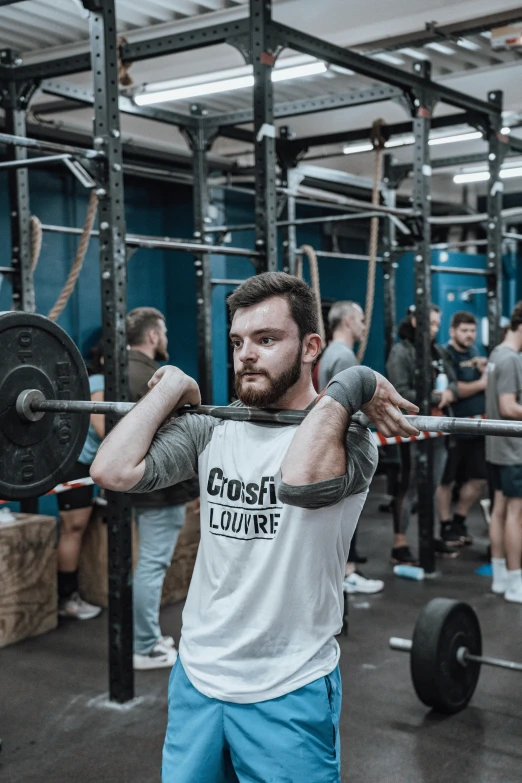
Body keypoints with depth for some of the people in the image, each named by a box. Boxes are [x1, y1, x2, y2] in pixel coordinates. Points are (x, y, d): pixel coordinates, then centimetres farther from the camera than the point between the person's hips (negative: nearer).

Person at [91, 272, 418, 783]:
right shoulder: (212, 431, 2)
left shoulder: (343, 435, -11)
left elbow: (303, 480, -36)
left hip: (288, 691, -4)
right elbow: (114, 470, -13)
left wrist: (349, 387, -23)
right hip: (196, 677, 5)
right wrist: (173, 387, -3)